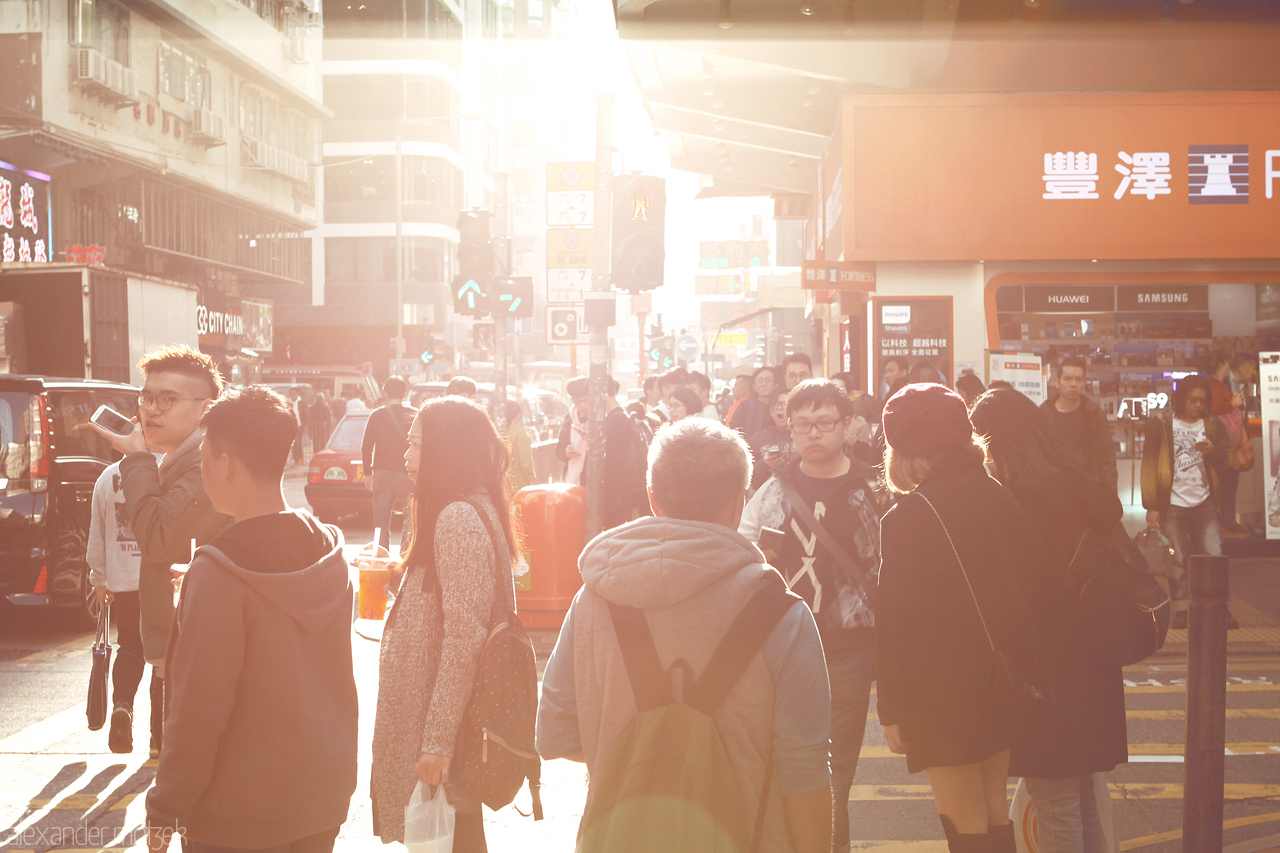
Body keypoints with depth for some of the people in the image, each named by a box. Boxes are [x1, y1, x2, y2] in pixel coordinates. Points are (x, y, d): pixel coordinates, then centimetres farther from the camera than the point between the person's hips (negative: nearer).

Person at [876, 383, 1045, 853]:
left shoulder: (909, 516, -18)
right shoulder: (1001, 498, 0)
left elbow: (897, 620, -17)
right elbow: (1031, 587, 7)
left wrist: (893, 709, -10)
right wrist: (1017, 668, 17)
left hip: (944, 694, -6)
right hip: (1005, 686, 6)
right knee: (994, 814, 19)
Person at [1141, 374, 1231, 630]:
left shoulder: (1213, 426, 9)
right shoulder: (1160, 425, 1)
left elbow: (1224, 462, 12)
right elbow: (1149, 466, 1)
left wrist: (1211, 451, -12)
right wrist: (1151, 506, -3)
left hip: (1204, 503, 2)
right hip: (1173, 505, -2)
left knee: (1215, 556, -5)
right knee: (1177, 560, 1)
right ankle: (1180, 611, 8)